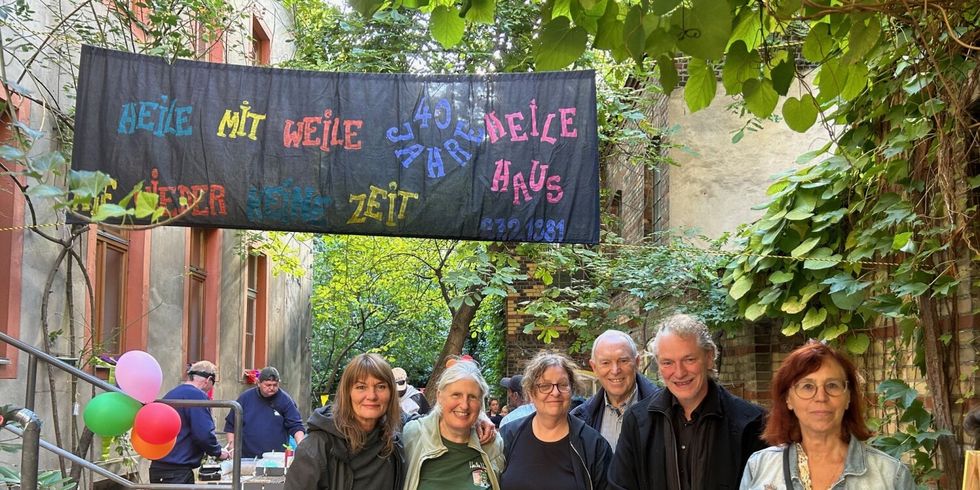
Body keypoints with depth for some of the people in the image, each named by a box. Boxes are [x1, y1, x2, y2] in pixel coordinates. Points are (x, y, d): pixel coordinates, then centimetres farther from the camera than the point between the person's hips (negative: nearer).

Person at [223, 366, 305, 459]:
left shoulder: (285, 400, -1)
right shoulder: (245, 398, 4)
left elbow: (296, 426, -3)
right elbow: (231, 425, 14)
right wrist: (231, 444, 5)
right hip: (247, 457, 1)